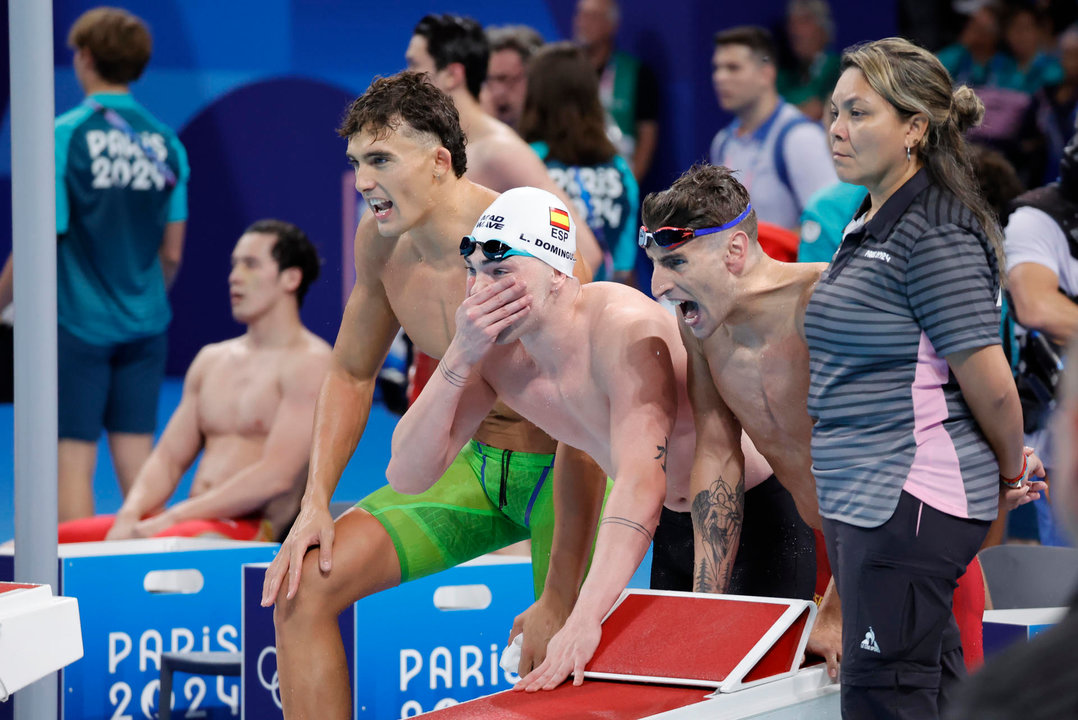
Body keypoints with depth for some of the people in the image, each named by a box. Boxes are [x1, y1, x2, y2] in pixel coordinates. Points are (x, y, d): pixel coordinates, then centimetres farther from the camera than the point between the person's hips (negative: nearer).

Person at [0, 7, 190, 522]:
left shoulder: (66, 136, -10)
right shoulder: (165, 143, 4)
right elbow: (172, 253, 9)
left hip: (78, 323, -5)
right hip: (145, 324, 5)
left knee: (74, 458, -1)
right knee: (137, 456, 8)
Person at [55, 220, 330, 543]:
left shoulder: (309, 362, -4)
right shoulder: (212, 359, 21)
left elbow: (275, 477, -15)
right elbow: (169, 458, 17)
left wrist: (171, 517, -16)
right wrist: (129, 516, -5)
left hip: (255, 528, -8)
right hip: (195, 521, 8)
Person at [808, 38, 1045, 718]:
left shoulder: (935, 234, -16)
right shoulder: (871, 225, 14)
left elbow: (990, 383, -17)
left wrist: (1013, 468, 0)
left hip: (912, 506, -10)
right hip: (863, 502, 10)